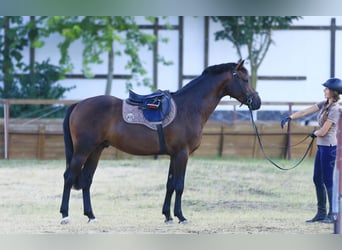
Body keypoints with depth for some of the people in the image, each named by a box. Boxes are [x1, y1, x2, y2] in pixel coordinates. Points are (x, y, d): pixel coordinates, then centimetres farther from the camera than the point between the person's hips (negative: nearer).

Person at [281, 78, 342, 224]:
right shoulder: (324, 105, 10)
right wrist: (289, 118, 2)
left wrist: (314, 133, 3)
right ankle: (321, 213, 17)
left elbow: (323, 131, -17)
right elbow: (305, 112, 11)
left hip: (329, 147, -9)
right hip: (321, 146, 9)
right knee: (317, 180, 11)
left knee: (328, 181, -5)